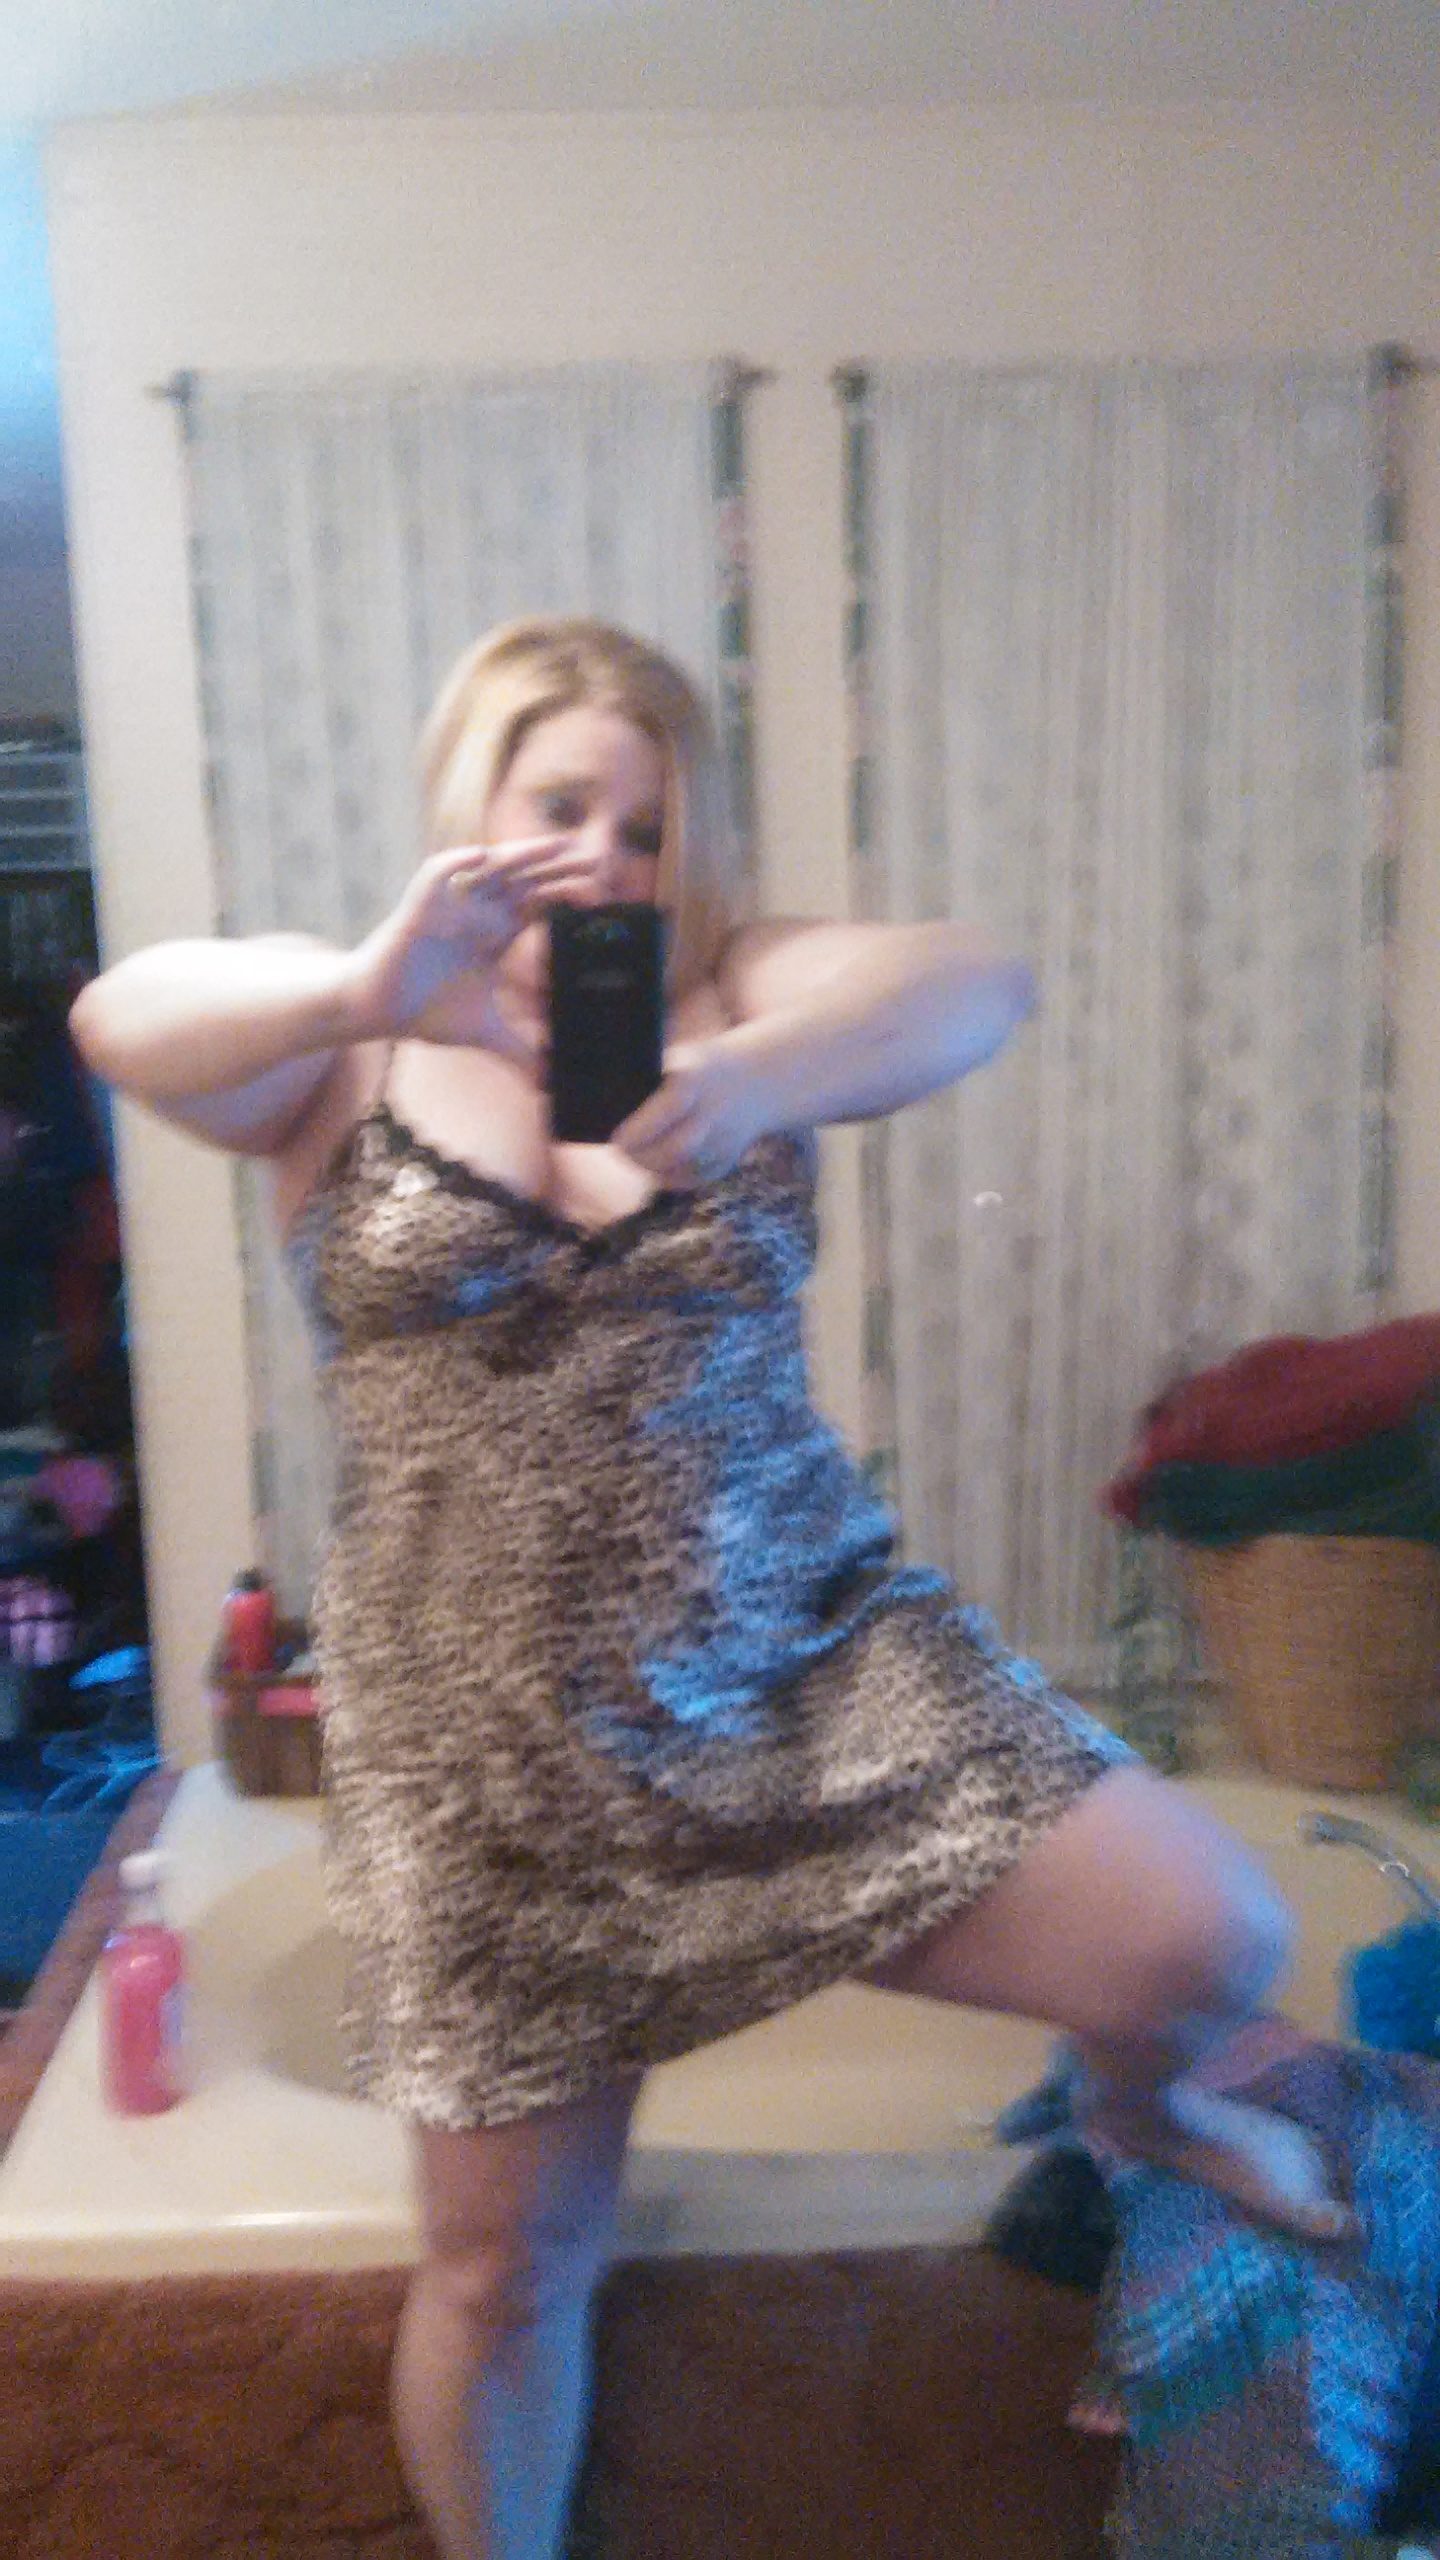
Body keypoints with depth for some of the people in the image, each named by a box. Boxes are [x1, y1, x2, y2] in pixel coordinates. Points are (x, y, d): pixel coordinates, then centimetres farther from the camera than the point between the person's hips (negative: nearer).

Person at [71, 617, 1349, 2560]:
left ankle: (1138, 2097, 30)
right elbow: (121, 1022, -20)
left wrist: (763, 1070, -38)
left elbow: (976, 983, -18)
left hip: (811, 1666, 1)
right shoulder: (350, 1048, 0)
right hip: (493, 1745, 0)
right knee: (505, 2261, 10)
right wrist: (369, 987, -39)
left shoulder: (734, 1004, 1)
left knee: (1209, 1941, -7)